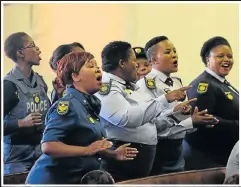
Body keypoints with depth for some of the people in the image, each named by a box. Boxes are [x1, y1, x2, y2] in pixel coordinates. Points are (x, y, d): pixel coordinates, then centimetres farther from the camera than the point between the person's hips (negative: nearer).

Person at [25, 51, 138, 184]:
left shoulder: (89, 105, 9)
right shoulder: (67, 104, -17)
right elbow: (48, 146, -27)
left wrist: (113, 154, 7)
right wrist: (87, 150, -26)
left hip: (78, 179, 9)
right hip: (55, 179, -9)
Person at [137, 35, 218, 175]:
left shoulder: (177, 83, 12)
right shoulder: (146, 84, -14)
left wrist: (200, 121, -6)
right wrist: (191, 122, -23)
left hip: (177, 149, 8)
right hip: (157, 150, -8)